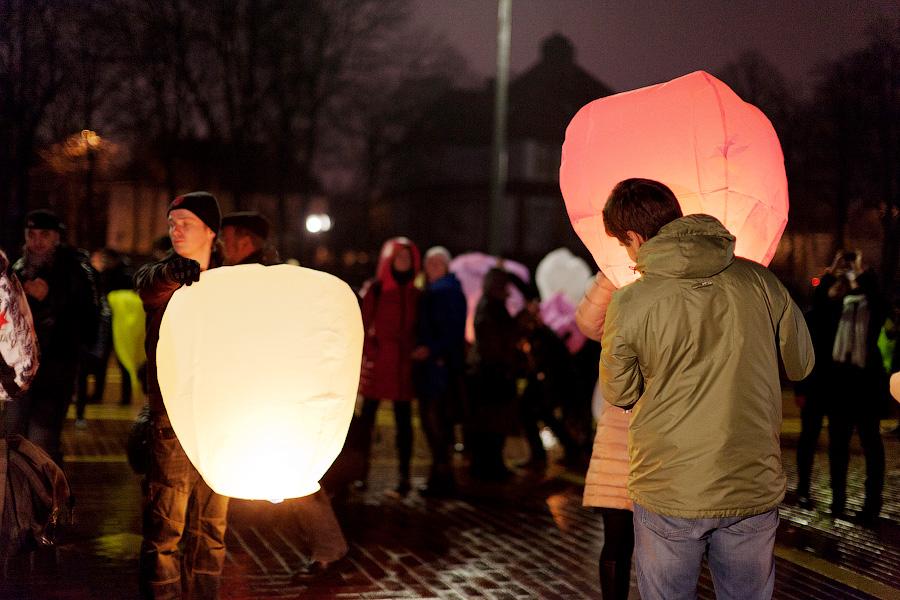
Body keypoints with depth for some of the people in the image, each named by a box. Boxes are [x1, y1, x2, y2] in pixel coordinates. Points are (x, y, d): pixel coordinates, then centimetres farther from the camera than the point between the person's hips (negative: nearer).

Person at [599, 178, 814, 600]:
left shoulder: (630, 303, -12)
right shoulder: (760, 281, -5)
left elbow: (619, 394, 1)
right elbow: (800, 365, 8)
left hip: (668, 491, -2)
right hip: (754, 489, 3)